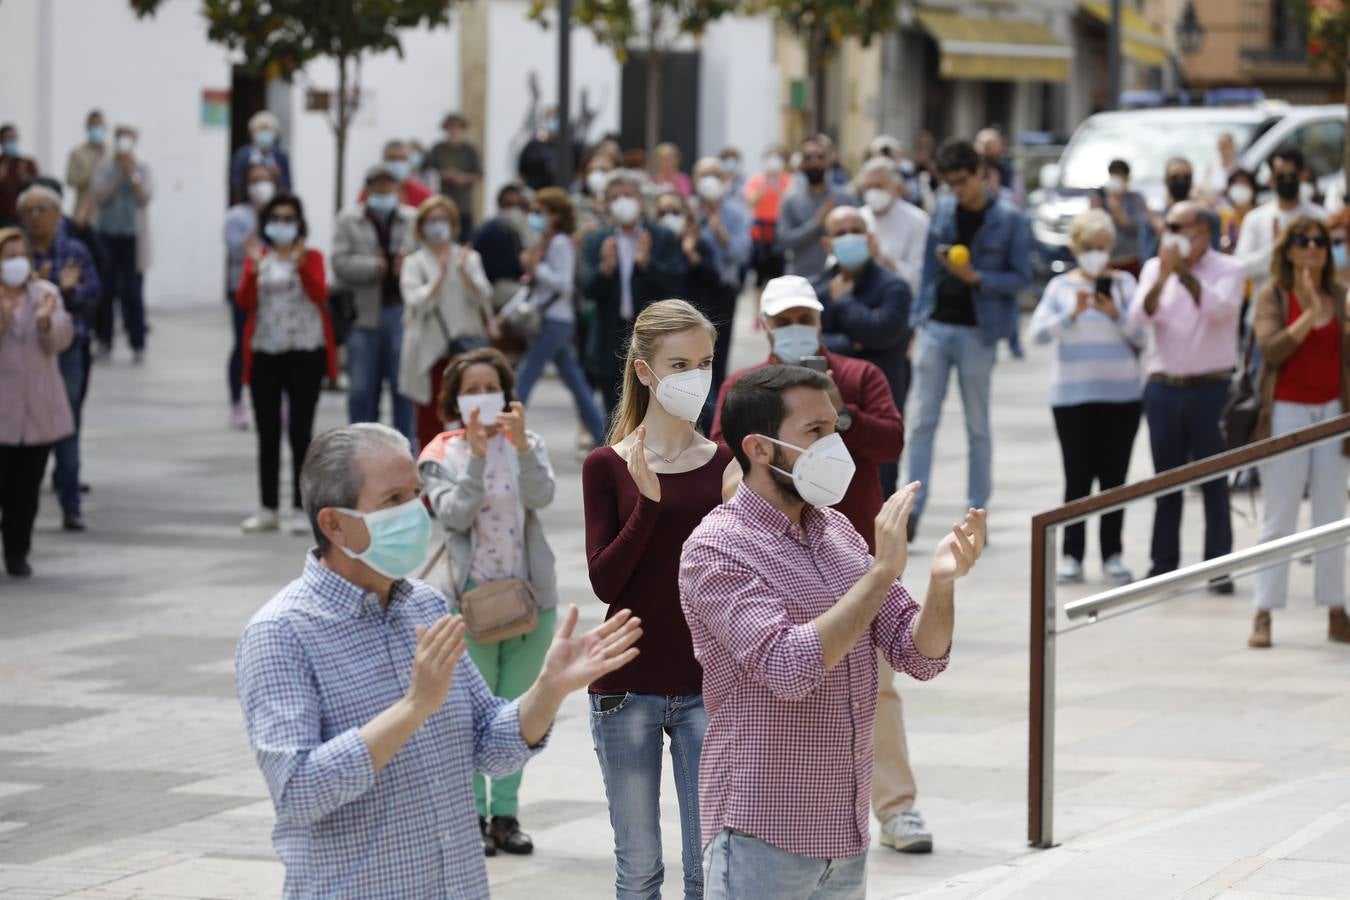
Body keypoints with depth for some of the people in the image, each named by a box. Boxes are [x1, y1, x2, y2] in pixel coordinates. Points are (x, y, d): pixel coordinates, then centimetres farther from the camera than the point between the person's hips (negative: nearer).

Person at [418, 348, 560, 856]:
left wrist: (521, 446, -28)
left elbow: (542, 496, -14)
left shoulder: (528, 445, 4)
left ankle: (506, 813, 16)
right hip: (471, 596, -2)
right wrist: (475, 456, -24)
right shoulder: (441, 455, 0)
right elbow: (454, 514, -15)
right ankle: (472, 815, 7)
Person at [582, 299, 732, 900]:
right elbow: (604, 581, -9)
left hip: (706, 686, 1)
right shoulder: (607, 467, 0)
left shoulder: (724, 465, 3)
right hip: (626, 689, -1)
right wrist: (647, 502, -18)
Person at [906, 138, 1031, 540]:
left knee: (977, 427, 6)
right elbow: (928, 267, 12)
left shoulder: (1010, 220, -5)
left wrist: (975, 277, -19)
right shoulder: (943, 210, 6)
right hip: (935, 326, 3)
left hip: (977, 333, -3)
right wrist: (916, 323, 9)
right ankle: (913, 508, 2)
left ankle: (977, 512, 12)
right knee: (924, 420, 1)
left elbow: (1021, 277, -6)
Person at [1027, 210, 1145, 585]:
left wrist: (1115, 314, -17)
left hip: (1121, 392, 0)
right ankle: (1072, 556, 4)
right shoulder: (1061, 286, 5)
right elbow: (1038, 332, -5)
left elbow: (1141, 335, -1)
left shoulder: (1124, 283, 5)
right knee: (1078, 475, -1)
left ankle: (1112, 555, 9)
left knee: (1114, 475, 3)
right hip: (1072, 394, 0)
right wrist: (1072, 313, -18)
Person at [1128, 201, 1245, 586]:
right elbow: (1140, 315, -8)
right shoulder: (1155, 268, 7)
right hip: (1163, 388, 3)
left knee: (1214, 481, -1)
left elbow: (1219, 307, -20)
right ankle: (1164, 564, 13)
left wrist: (1185, 272, -28)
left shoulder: (1228, 269, -1)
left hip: (1210, 388, -3)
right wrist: (1163, 276, -23)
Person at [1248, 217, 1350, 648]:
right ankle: (1264, 615, 1)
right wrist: (1310, 315, -20)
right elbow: (1271, 349, -16)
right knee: (1279, 517, -2)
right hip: (1287, 412, -3)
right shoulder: (1273, 295, -2)